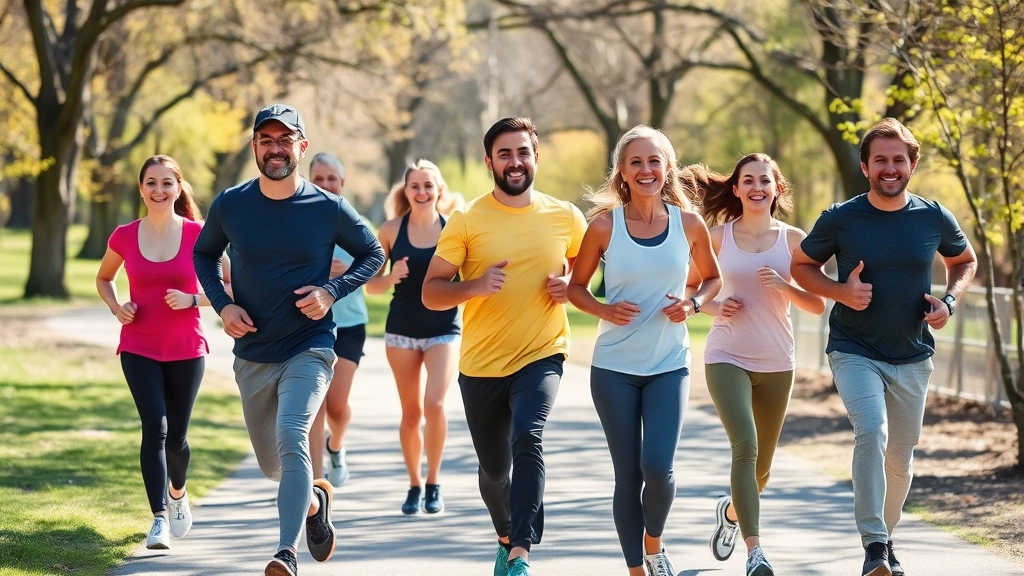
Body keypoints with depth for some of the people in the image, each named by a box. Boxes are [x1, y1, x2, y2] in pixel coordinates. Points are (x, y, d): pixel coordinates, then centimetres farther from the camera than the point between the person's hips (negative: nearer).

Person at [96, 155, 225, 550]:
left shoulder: (197, 235, -6)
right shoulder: (124, 237, -1)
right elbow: (104, 278, 17)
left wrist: (193, 300, -16)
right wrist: (116, 307, -3)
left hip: (186, 350, 0)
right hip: (139, 349, 0)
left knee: (176, 435, 9)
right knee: (155, 426, -16)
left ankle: (177, 493, 41)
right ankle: (160, 519, -15)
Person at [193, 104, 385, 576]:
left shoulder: (329, 209, -9)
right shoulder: (230, 205, -4)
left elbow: (372, 254, 6)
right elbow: (203, 254, 14)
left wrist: (332, 292, -11)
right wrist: (222, 304, -3)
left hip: (309, 349, -4)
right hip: (252, 353, 4)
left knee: (291, 436, -27)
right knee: (272, 465, 16)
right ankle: (314, 500, 48)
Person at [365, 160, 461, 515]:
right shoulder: (391, 230, -1)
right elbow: (371, 286, 4)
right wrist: (392, 278, -16)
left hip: (443, 329, -1)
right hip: (402, 330, 2)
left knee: (434, 404, -17)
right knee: (411, 412, 7)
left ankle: (434, 484, 0)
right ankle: (414, 486, 23)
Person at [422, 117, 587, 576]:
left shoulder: (566, 218, 0)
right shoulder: (467, 221, -5)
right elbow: (431, 293, -5)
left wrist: (570, 286, -5)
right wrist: (476, 286, -24)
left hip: (541, 357, -1)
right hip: (480, 365, 1)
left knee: (528, 440, -27)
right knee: (494, 467, 15)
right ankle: (507, 538, 44)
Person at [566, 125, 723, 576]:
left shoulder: (689, 224, -1)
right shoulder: (604, 226, -4)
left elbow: (711, 277, 14)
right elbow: (577, 287, 6)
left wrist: (693, 304, -7)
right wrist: (605, 310, -14)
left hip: (669, 366, 0)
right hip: (614, 368, 0)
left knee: (658, 468, -12)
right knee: (628, 476, 3)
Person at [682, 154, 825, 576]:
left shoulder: (793, 240, 1)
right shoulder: (718, 237, 0)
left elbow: (818, 305, -1)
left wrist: (784, 286, -19)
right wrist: (712, 307, -9)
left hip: (776, 364, 2)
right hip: (727, 358, -2)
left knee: (762, 463, 13)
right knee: (745, 446, -22)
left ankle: (731, 511, 47)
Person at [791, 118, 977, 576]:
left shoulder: (934, 219, -3)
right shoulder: (839, 220, -8)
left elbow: (964, 261, 16)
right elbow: (801, 265, 5)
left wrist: (949, 300, -4)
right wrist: (840, 291, -13)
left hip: (912, 357, 3)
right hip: (854, 352, -3)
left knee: (899, 460, 11)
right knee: (871, 431, -27)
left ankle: (885, 537, 35)